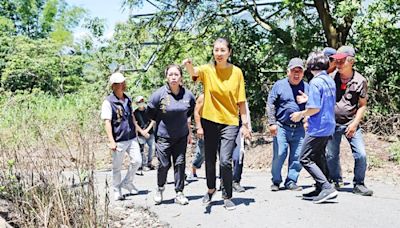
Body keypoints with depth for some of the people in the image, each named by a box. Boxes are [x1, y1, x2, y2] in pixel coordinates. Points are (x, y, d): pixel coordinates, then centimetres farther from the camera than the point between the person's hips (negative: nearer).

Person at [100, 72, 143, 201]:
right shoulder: (108, 102, -11)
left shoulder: (128, 99, 10)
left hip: (132, 138, 6)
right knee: (117, 167, 5)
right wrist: (111, 141, -20)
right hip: (119, 140, -6)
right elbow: (107, 122, -15)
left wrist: (137, 128, 23)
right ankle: (117, 191, 20)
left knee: (137, 161, 1)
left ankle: (127, 182, 24)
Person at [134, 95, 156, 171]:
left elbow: (153, 121, 0)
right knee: (142, 149, -4)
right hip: (141, 134, -2)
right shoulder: (136, 112, -3)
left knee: (151, 147, 5)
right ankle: (144, 165, 8)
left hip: (150, 133, 2)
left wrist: (147, 130, -9)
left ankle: (149, 163, 22)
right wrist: (143, 132, -9)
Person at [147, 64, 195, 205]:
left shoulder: (188, 95, -4)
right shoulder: (159, 94, -14)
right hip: (163, 136, -3)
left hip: (181, 136, 3)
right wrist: (162, 121, 6)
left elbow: (191, 109, 18)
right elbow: (150, 113, 0)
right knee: (164, 164, 0)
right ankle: (160, 188, 26)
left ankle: (179, 193, 13)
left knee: (180, 163, 3)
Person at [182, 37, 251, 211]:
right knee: (209, 160, 12)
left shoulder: (237, 72, -2)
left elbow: (241, 101, 2)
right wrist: (189, 66, -52)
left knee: (225, 161, -10)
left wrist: (245, 124, 1)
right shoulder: (207, 70, -4)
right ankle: (211, 189, 38)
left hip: (230, 122, -1)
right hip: (209, 121, 1)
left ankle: (227, 197, 9)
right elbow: (195, 73, -29)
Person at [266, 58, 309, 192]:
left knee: (297, 157, 3)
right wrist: (272, 123, -8)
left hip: (299, 129, 3)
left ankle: (291, 181, 17)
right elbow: (270, 105, 1)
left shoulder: (307, 87, 11)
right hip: (281, 127, -3)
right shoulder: (279, 85, 3)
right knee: (279, 155, -5)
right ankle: (276, 181, 11)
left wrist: (307, 101, -7)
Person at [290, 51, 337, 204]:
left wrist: (300, 114, -5)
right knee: (317, 158, 17)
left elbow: (315, 108, -21)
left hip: (317, 128, -9)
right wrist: (307, 100, 25)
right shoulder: (330, 81, 10)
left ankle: (327, 188, -12)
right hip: (329, 126, 9)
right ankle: (320, 190, 19)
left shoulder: (315, 82, -16)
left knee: (305, 159, -3)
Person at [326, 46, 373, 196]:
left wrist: (355, 124, -8)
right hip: (333, 123, 1)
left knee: (361, 155, -9)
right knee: (331, 155, 5)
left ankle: (359, 184, 9)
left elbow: (363, 105, 0)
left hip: (351, 124, -1)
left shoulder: (360, 81, -6)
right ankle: (336, 181, 27)